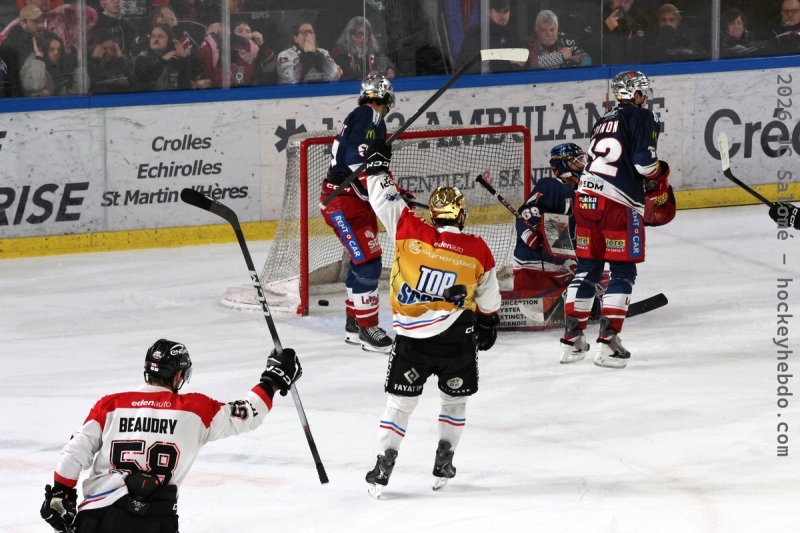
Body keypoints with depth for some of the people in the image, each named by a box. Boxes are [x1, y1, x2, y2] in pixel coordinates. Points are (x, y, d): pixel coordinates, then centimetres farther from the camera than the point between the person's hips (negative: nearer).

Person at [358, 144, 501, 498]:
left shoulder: (410, 232, -9)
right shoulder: (478, 252, -4)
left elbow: (385, 200, 2)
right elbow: (488, 298, 10)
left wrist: (377, 163, 18)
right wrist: (488, 323, 29)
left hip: (411, 338, -1)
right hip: (458, 338, 1)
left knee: (400, 402, 7)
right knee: (454, 399, 21)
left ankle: (383, 469, 0)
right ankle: (443, 465, 20)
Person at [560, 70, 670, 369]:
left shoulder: (603, 122, 20)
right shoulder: (642, 118, -2)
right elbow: (645, 162, -13)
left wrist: (645, 183, 21)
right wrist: (658, 184, 7)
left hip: (586, 198, 7)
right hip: (619, 203, -7)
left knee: (587, 269, 15)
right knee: (623, 273, 1)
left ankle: (572, 339, 17)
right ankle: (607, 342, -7)